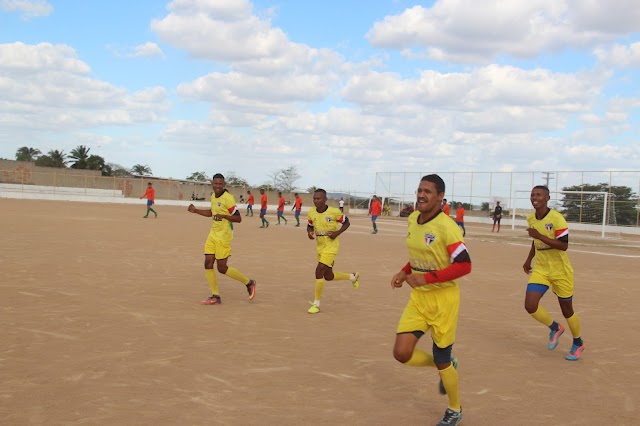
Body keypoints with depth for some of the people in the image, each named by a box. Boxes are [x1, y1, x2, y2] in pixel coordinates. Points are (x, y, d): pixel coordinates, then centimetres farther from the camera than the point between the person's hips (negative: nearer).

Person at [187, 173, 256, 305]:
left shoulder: (228, 198, -16)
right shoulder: (213, 196, 8)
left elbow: (238, 219, -17)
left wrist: (223, 216, -30)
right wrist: (196, 210, 18)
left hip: (223, 237, -8)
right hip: (213, 234, 8)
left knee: (222, 268, -3)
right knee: (208, 264, 1)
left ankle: (249, 283, 16)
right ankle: (215, 297, 10)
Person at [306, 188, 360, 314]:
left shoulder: (334, 212, -18)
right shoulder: (311, 212, -5)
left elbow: (346, 223, -3)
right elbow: (310, 226, 12)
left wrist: (337, 233, -18)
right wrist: (309, 232, -10)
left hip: (331, 246, -6)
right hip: (320, 246, 6)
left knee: (319, 271, -17)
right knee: (328, 276, 15)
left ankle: (316, 304, -3)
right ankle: (352, 277, 43)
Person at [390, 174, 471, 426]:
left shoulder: (446, 227, -20)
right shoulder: (412, 219, 4)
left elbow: (464, 266, -22)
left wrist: (426, 278, -25)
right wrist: (404, 272, 4)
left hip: (442, 298, -7)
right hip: (418, 297, 7)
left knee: (441, 361, 5)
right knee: (401, 353, -3)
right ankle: (447, 367, 26)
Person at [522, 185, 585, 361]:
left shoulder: (556, 218, -20)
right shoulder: (531, 218, 0)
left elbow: (564, 245, -27)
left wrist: (540, 236, -33)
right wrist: (528, 260, 17)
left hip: (560, 271, -5)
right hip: (540, 269, 5)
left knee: (566, 310, 8)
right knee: (530, 306, -12)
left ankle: (578, 343, 35)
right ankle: (555, 328, 17)